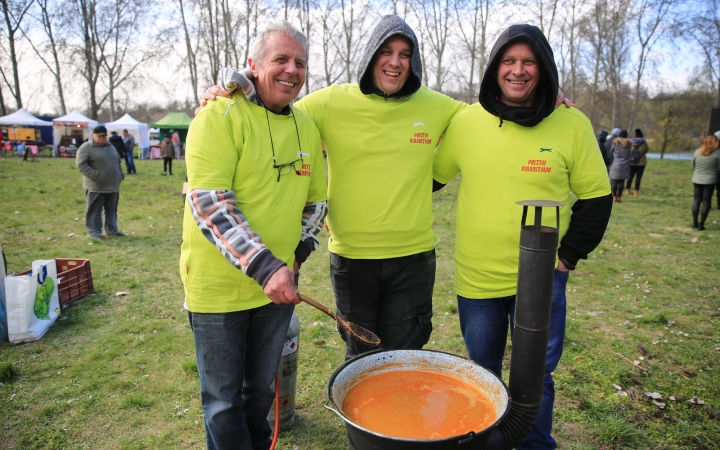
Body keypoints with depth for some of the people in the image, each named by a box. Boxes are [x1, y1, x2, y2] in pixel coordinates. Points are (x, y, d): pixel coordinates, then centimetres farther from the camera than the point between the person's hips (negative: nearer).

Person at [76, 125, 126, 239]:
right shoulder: (86, 148, -6)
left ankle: (112, 230, 21)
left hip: (113, 186, 7)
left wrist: (120, 175, 12)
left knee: (112, 210, 12)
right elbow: (81, 164, -14)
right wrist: (95, 176, -22)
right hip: (96, 187, -6)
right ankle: (94, 231, 8)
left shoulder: (111, 147, 17)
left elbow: (118, 162, 26)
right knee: (95, 210, 0)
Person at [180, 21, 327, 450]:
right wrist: (264, 265, -28)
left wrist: (297, 254, 5)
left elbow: (316, 200, 14)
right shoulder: (220, 115, -13)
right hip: (219, 286, -5)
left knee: (262, 387, 23)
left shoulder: (307, 127, 5)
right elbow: (208, 203, -21)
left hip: (277, 285, 5)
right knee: (223, 399, 12)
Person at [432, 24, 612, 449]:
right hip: (476, 278, 2)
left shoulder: (573, 124, -6)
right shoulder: (466, 121, -4)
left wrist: (568, 256, -4)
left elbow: (596, 198, 1)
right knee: (482, 372, 19)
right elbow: (431, 178, 7)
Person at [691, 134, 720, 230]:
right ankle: (701, 225, 4)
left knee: (696, 200, 11)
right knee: (706, 201, 4)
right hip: (710, 180, -2)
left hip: (697, 180, 3)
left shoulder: (697, 151, -4)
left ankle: (695, 223, 14)